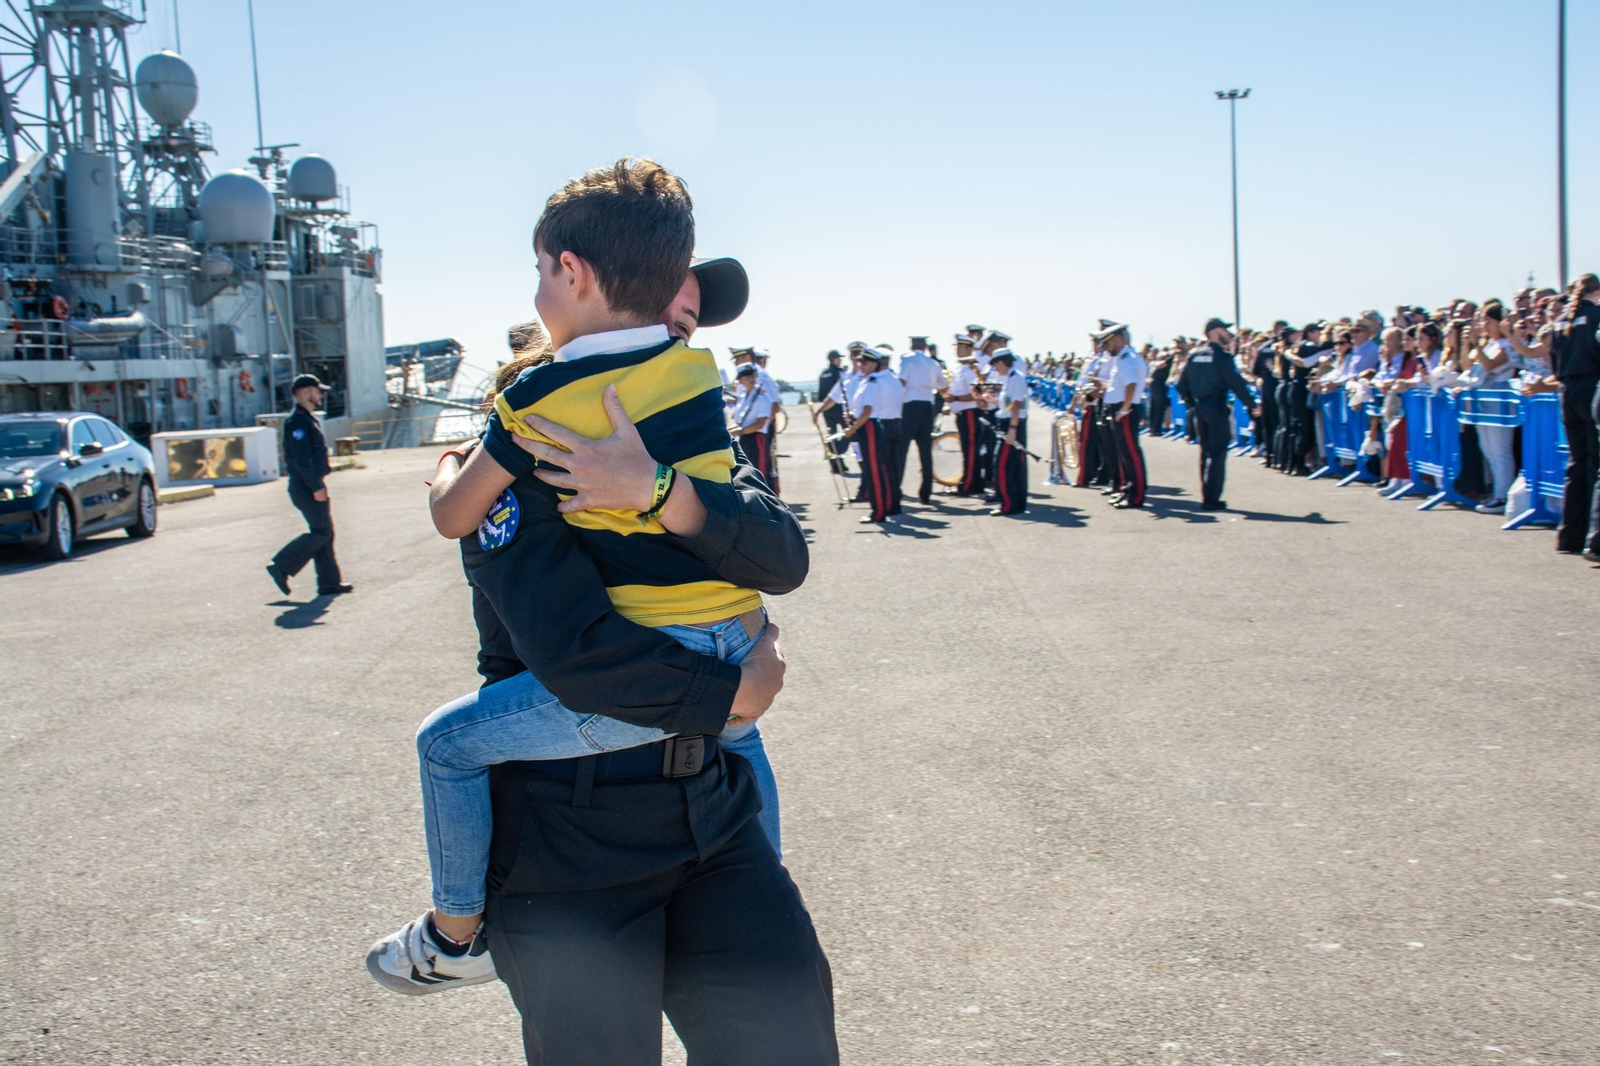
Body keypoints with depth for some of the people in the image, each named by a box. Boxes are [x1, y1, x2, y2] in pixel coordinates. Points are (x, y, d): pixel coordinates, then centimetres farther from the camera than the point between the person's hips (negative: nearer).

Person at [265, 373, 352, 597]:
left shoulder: (309, 419, 16)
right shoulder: (297, 421, -16)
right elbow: (301, 460, -22)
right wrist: (316, 487, -22)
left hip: (312, 486, 10)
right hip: (306, 488, -10)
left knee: (324, 532, 10)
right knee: (321, 532, -9)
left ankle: (330, 582, 12)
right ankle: (281, 566, -2)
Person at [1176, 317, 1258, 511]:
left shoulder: (1195, 357, 8)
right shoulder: (1222, 357, -12)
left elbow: (1181, 385, 9)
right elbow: (1236, 384, -14)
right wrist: (1252, 404, -5)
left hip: (1199, 410, 7)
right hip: (1216, 410, -7)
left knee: (1205, 453, 15)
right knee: (1217, 454, -2)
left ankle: (1207, 496, 19)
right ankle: (1211, 499, -4)